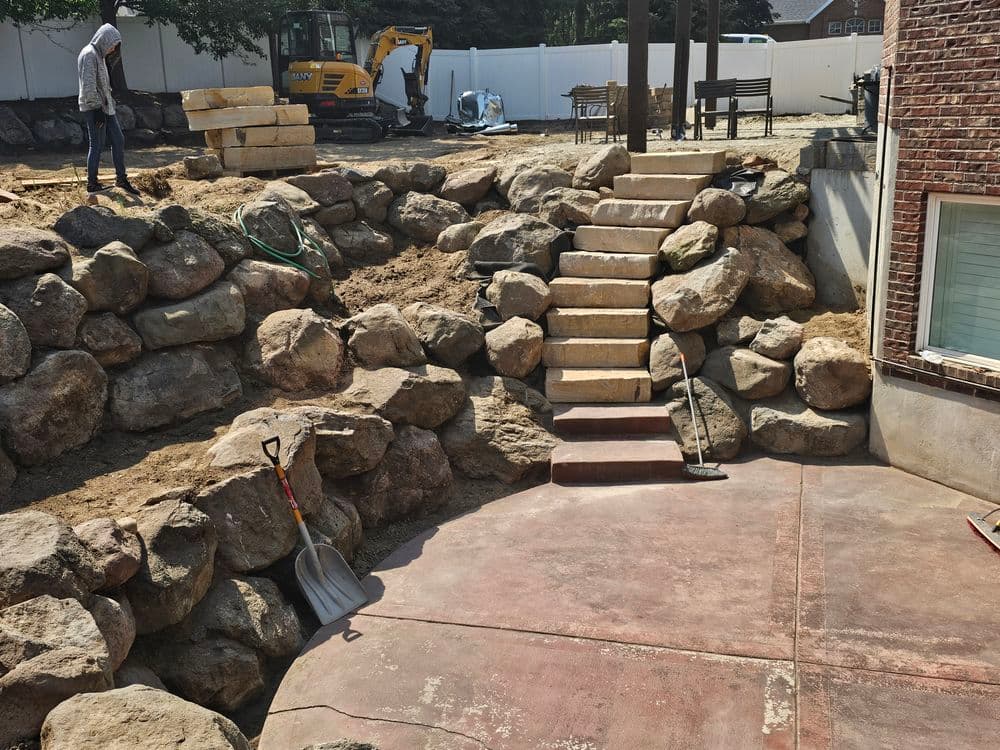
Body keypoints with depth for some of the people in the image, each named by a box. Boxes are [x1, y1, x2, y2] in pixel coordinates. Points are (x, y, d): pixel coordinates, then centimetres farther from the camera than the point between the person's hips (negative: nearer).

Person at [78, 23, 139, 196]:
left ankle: (121, 178, 19)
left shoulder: (100, 55, 16)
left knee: (118, 140, 11)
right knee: (97, 145, -4)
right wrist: (96, 108, -21)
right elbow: (89, 85, -20)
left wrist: (110, 102, 18)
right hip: (94, 108, -10)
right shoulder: (89, 55, -14)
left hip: (105, 106, 10)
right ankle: (92, 184, 5)